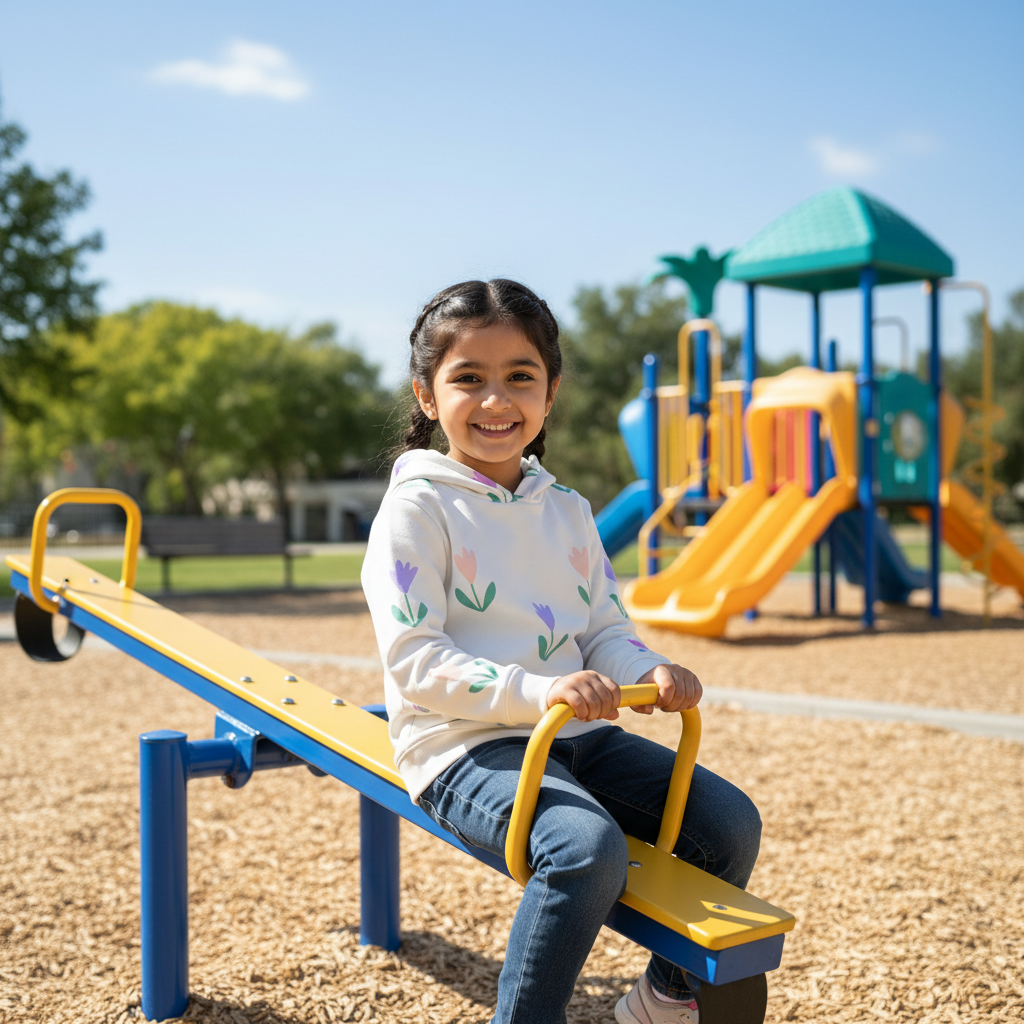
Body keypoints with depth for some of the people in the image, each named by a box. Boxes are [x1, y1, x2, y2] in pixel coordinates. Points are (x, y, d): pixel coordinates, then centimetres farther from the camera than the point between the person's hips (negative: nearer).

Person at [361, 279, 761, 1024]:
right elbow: (415, 661, -15)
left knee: (731, 822, -3)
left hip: (577, 736, 7)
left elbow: (606, 632, 14)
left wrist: (650, 673, -10)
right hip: (465, 745, -7)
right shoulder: (418, 508, -8)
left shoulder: (567, 510, 13)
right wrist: (537, 691, -28)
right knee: (588, 847, -33)